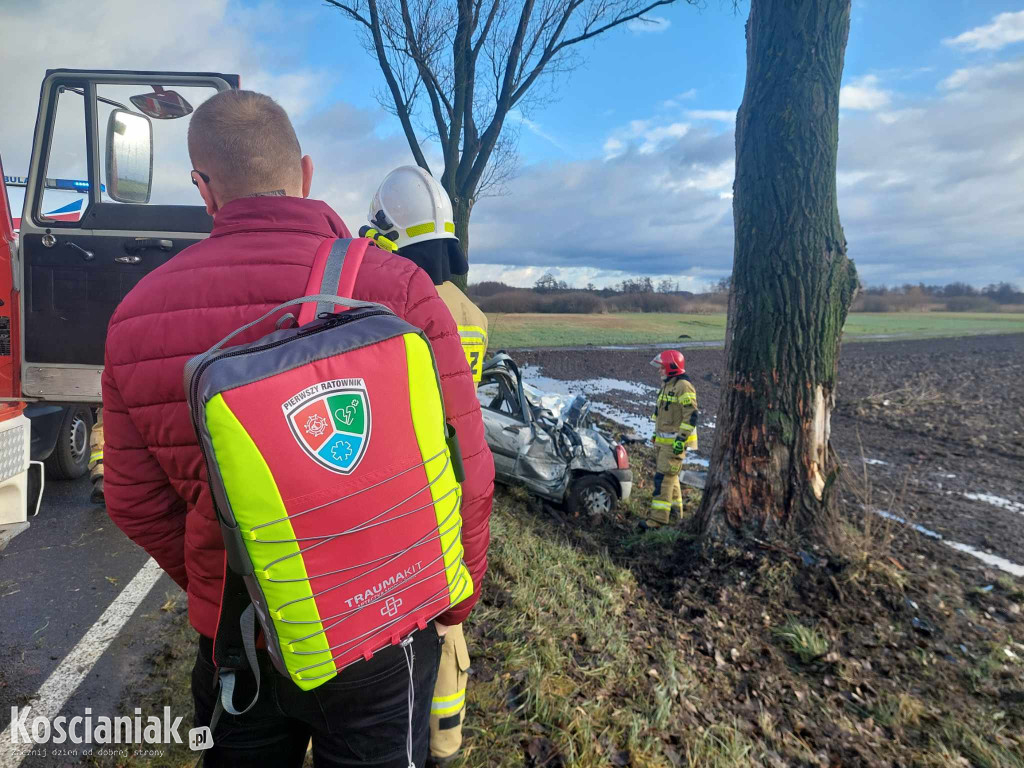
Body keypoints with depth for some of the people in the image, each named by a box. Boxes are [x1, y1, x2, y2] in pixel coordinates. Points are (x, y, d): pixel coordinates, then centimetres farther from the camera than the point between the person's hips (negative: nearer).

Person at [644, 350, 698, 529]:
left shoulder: (683, 386, -16)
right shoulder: (667, 385, 16)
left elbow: (691, 415, -21)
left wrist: (681, 438, -24)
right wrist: (657, 433, 24)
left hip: (676, 441, -10)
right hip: (665, 440, 10)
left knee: (664, 476, -12)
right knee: (669, 475, 16)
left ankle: (659, 516, -10)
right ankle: (675, 510, 29)